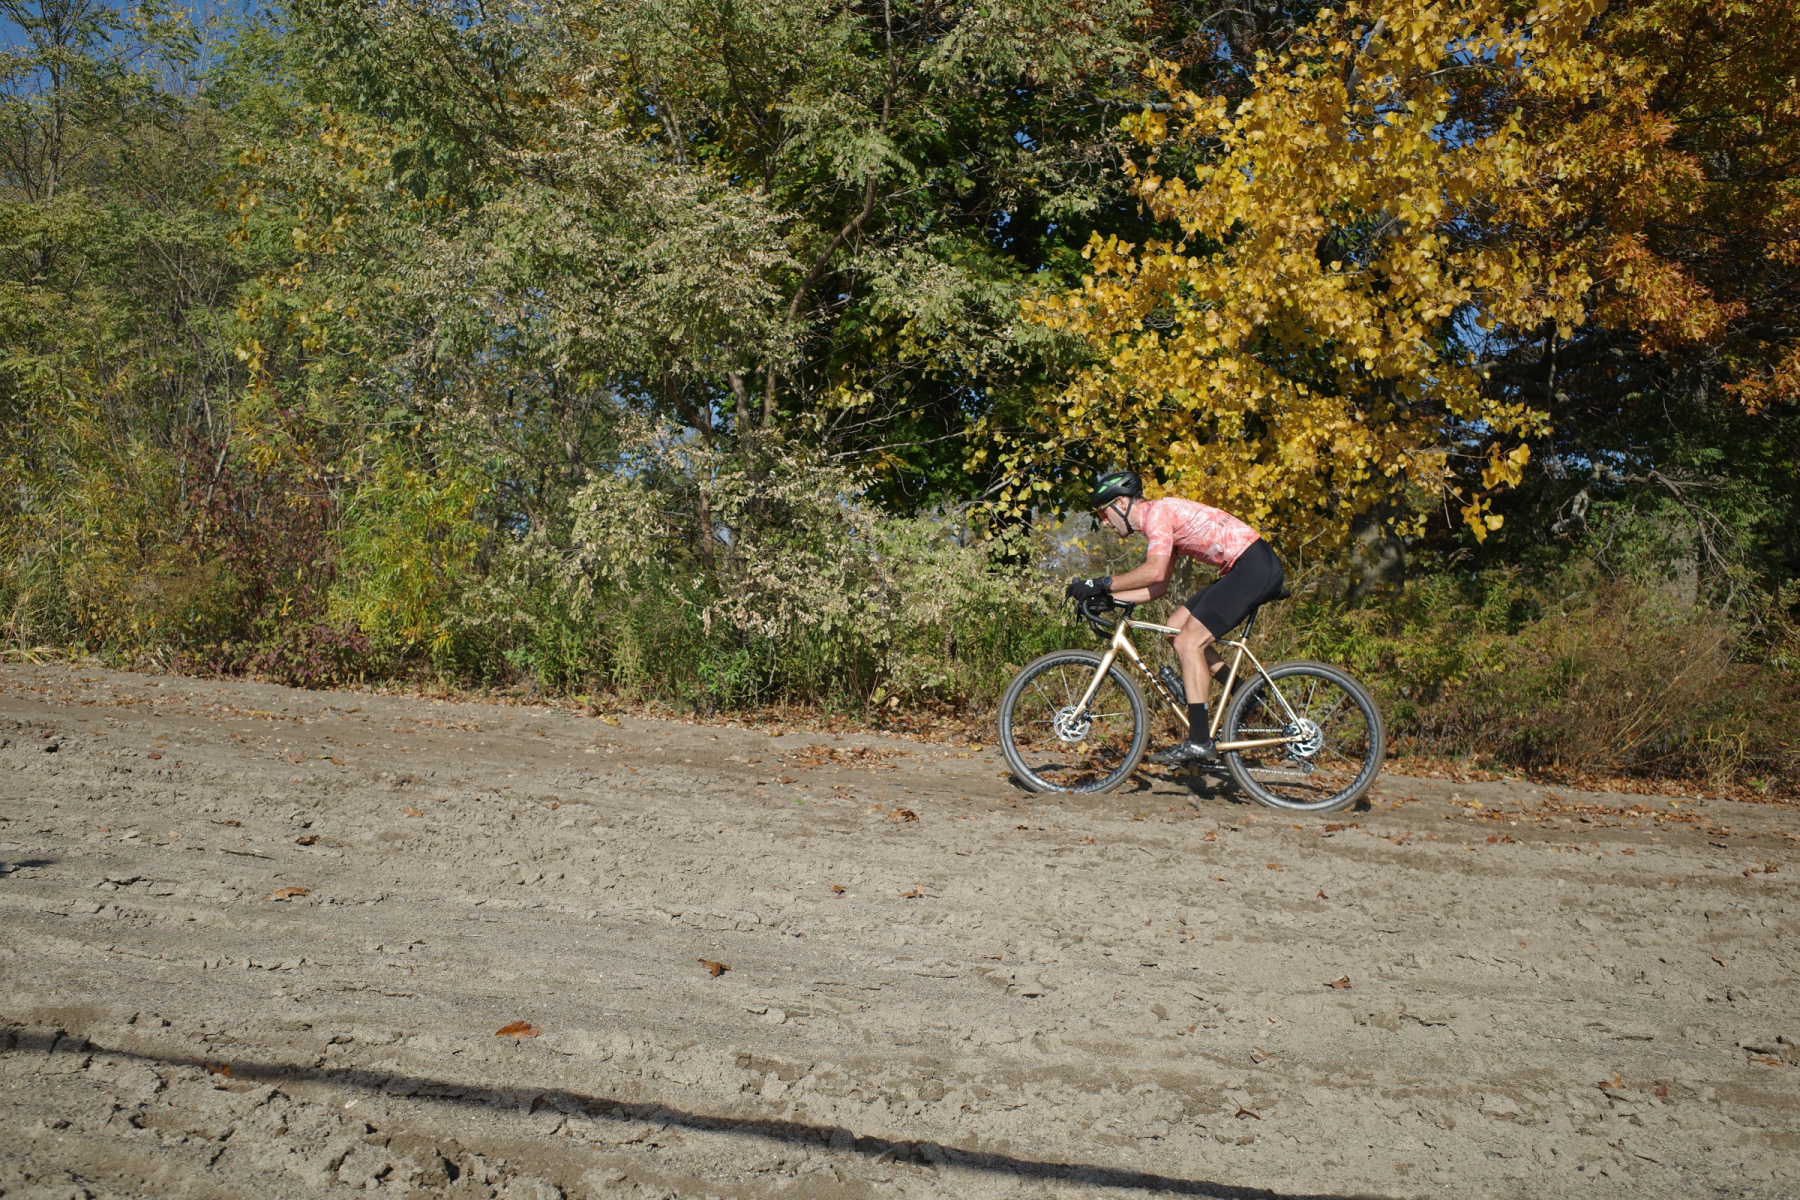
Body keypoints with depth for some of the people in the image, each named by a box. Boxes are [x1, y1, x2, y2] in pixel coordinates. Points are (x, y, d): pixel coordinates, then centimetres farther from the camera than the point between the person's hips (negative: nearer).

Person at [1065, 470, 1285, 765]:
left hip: (1256, 566, -10)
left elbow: (1154, 573, -26)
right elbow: (1157, 587, 15)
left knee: (1188, 643, -12)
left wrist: (1101, 584, -21)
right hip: (1243, 570, 10)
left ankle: (1199, 742, -11)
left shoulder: (1157, 512, -11)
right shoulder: (1158, 522, 19)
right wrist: (1108, 597, 7)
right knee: (1177, 627, 11)